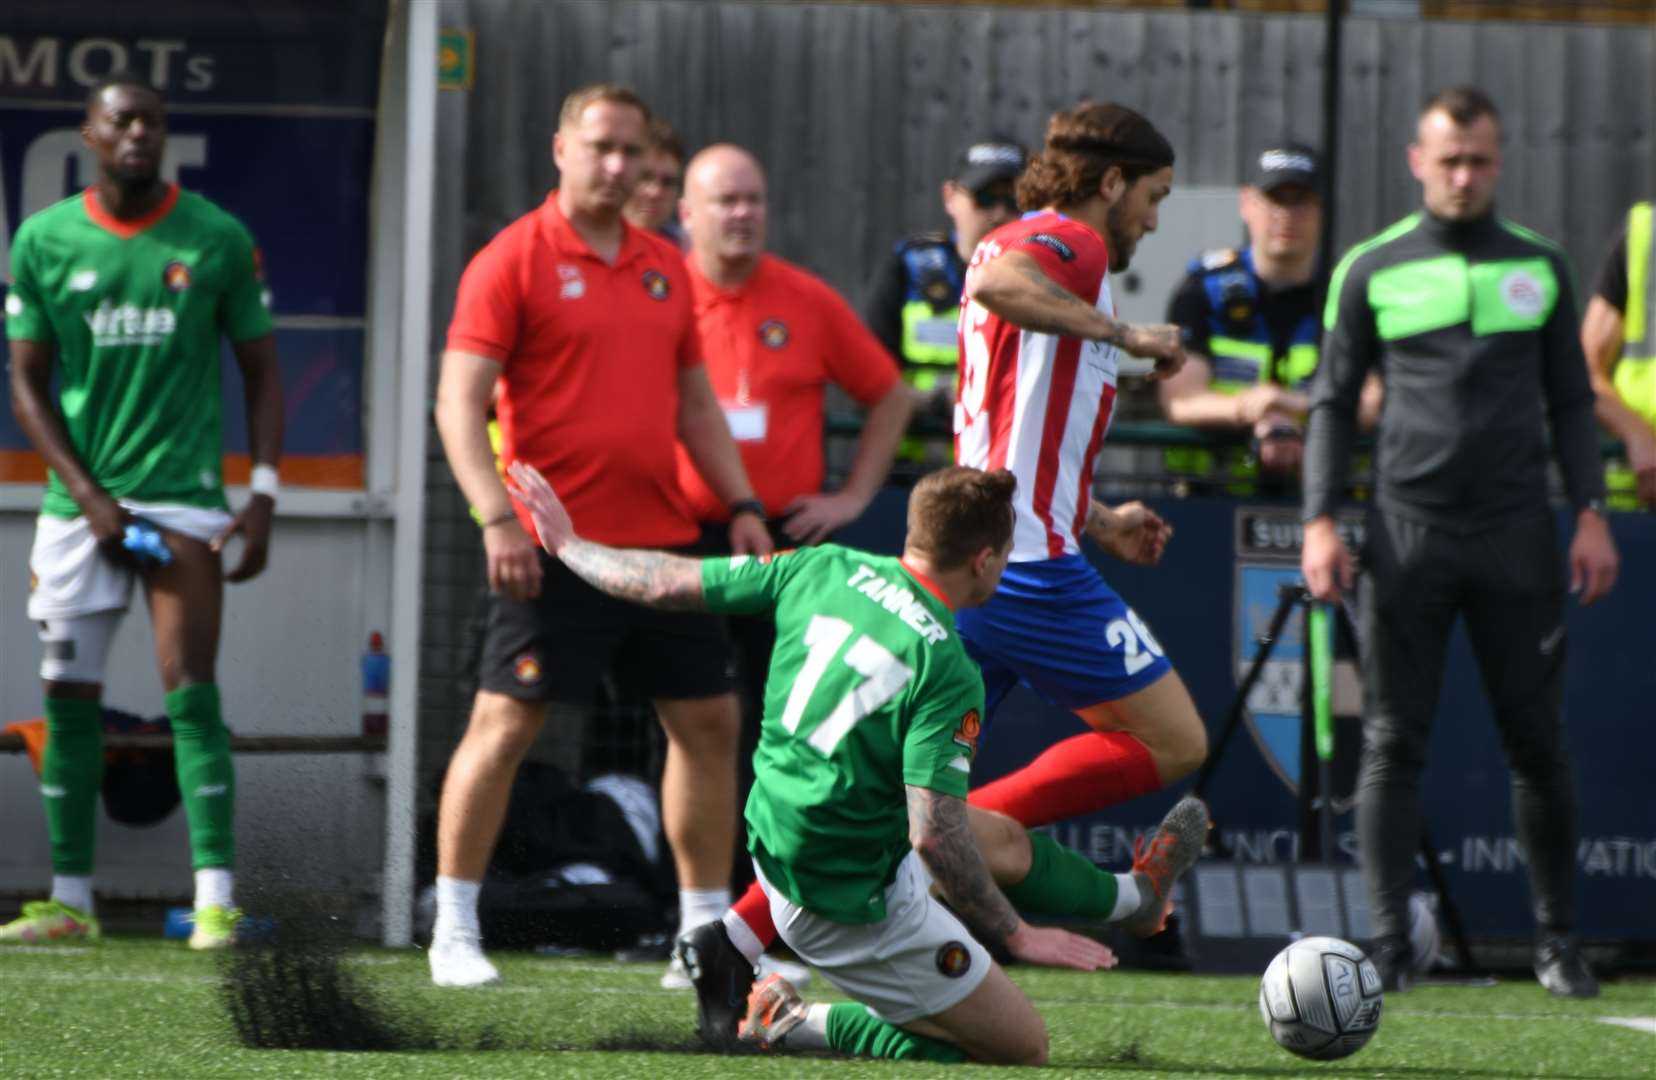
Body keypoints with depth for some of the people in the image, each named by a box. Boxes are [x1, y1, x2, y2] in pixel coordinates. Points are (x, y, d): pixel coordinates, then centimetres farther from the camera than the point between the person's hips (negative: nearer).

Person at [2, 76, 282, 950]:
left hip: (182, 493, -2)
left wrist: (263, 495, -4)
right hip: (79, 501, 3)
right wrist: (87, 495, -7)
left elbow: (261, 374, 6)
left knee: (190, 695, -12)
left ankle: (216, 896, -15)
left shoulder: (218, 240, 0)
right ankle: (71, 900, 14)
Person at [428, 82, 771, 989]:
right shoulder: (513, 261, -5)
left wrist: (740, 504, 11)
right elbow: (459, 402, -10)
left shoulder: (663, 267, 13)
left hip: (662, 540, 6)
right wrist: (498, 517, -20)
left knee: (708, 723, 7)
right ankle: (455, 932, 0)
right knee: (504, 725, -8)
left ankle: (707, 932, 16)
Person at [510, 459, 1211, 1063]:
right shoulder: (946, 672, -25)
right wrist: (1015, 936, -16)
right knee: (1022, 1047, 3)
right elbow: (935, 839, -29)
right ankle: (805, 1025, 3)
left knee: (1004, 840, 28)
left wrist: (569, 546, 17)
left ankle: (1134, 896, 54)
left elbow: (670, 583, 1)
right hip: (850, 904, -9)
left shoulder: (824, 569, -7)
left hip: (776, 842, 9)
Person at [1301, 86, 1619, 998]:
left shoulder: (1539, 266, 10)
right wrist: (1320, 522, -3)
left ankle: (1558, 942, 13)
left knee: (1538, 744, 3)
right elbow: (1332, 401, 7)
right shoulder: (1370, 270, 5)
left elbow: (1570, 401, 13)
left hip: (1516, 537, 1)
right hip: (1407, 533, -1)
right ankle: (1388, 945, 0)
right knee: (1393, 744, -3)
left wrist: (1591, 514, 3)